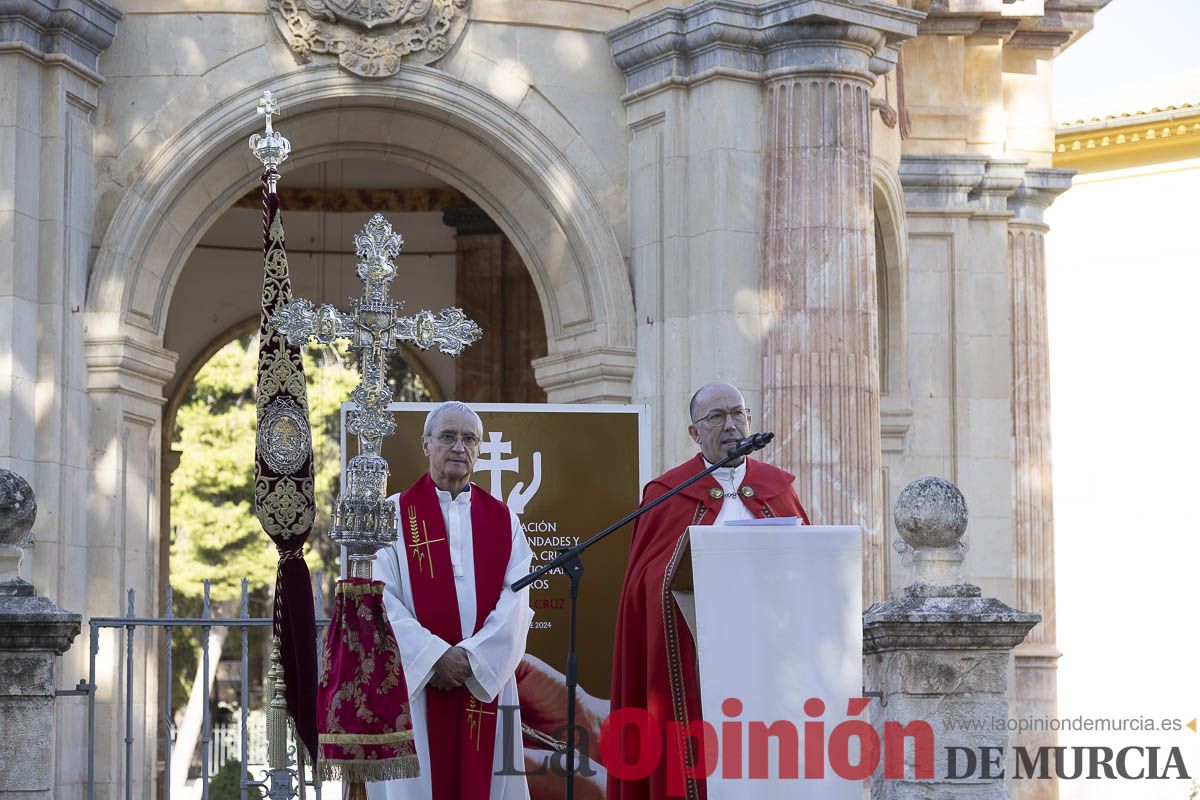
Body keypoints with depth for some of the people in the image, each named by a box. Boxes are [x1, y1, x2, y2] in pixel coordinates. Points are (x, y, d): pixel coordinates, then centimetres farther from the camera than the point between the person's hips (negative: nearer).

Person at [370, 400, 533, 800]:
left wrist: (473, 658, -14)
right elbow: (382, 599, -7)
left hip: (485, 687, 2)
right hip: (414, 685, -2)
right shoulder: (394, 515, 2)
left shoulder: (503, 521, 10)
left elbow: (515, 602, -1)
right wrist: (435, 656, -16)